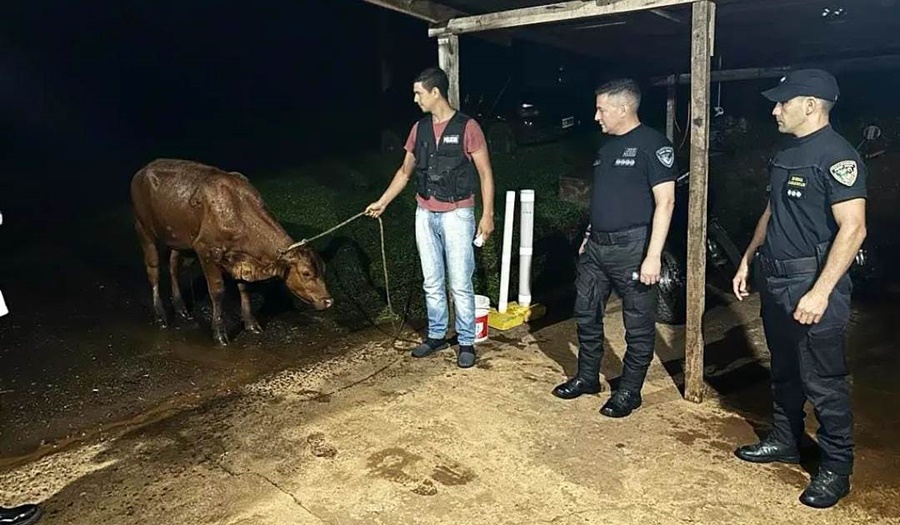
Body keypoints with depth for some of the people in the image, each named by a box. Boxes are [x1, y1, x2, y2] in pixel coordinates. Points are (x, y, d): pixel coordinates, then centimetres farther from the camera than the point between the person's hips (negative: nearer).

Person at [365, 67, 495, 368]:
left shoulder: (467, 127, -9)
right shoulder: (419, 129, 7)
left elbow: (485, 173, -7)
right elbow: (405, 171, 17)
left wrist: (487, 214, -11)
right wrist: (382, 202, 17)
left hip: (457, 215, -5)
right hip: (425, 215, 6)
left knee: (460, 284, 0)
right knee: (431, 282, 13)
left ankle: (467, 342, 14)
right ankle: (437, 335, 26)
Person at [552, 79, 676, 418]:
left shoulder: (652, 144, -11)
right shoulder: (608, 146, 14)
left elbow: (665, 201, -16)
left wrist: (653, 255, -21)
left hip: (632, 248, -8)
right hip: (597, 247, 9)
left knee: (638, 326, 5)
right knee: (587, 315, 14)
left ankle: (629, 391, 18)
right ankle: (587, 378, 30)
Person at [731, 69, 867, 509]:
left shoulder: (835, 155, -15)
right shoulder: (786, 153, 12)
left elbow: (853, 229, -21)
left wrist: (820, 292, -25)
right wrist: (747, 259, 18)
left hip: (812, 284, -9)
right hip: (775, 279, 9)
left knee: (822, 380, 1)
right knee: (784, 369, 19)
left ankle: (835, 468, 16)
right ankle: (784, 441, 34)